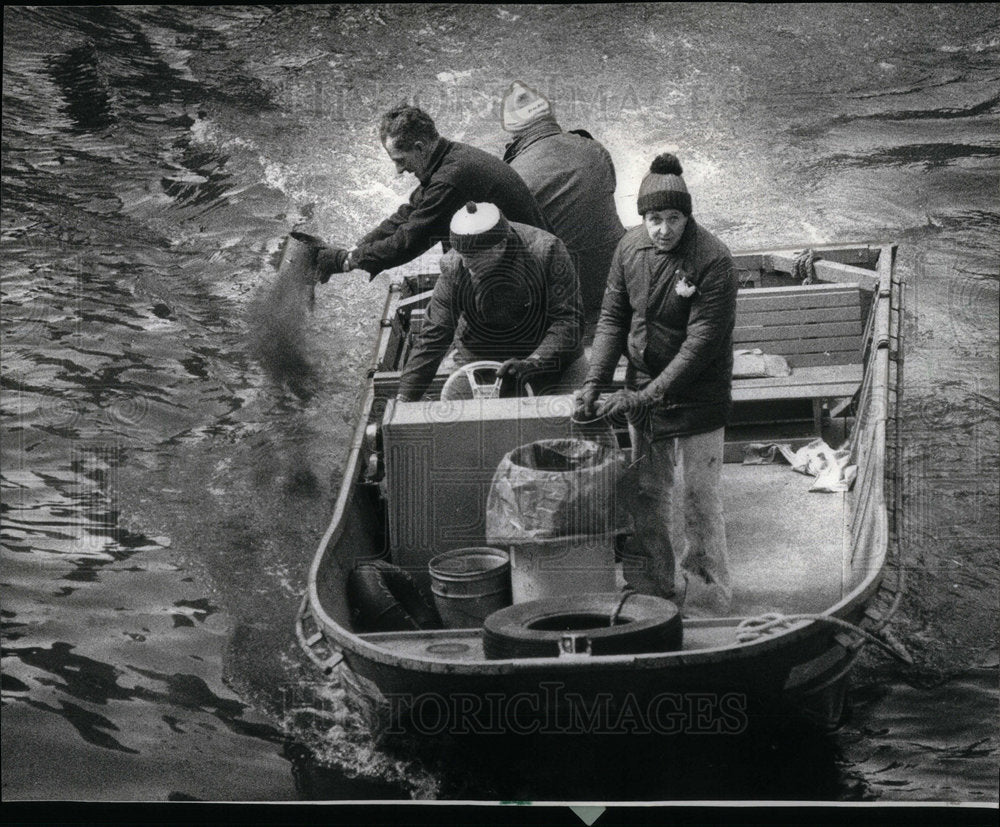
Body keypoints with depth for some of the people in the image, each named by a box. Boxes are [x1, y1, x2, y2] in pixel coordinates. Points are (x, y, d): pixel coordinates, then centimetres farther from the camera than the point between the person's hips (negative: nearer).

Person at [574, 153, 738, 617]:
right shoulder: (630, 247, -1)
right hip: (642, 391, 6)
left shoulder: (712, 260, -19)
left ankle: (707, 599, 16)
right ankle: (654, 584, 29)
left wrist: (650, 394, -23)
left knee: (698, 499, 2)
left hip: (696, 396, -5)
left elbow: (702, 340, -21)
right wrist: (595, 381, -5)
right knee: (645, 495, 14)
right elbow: (613, 317, 6)